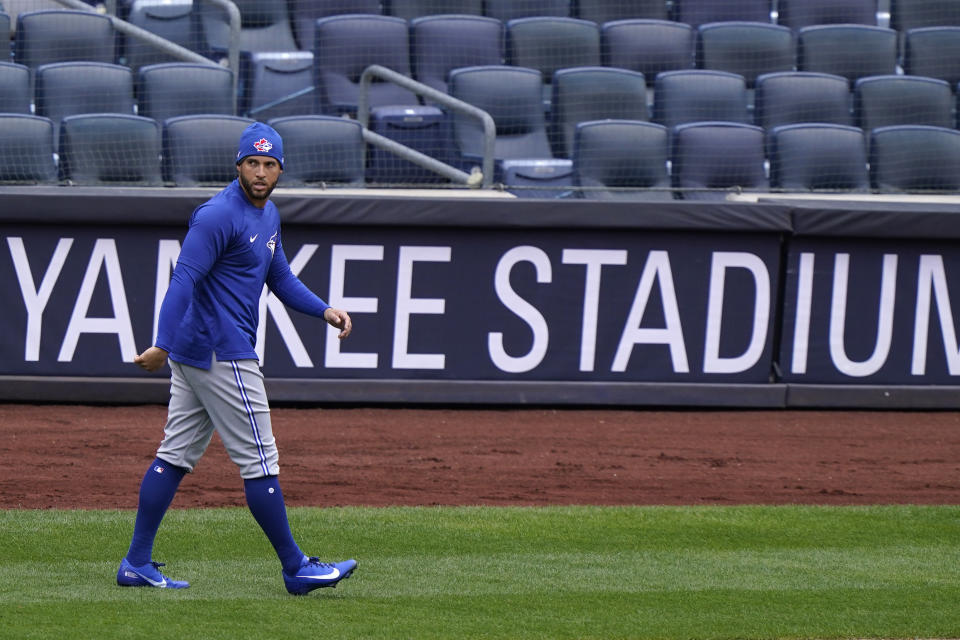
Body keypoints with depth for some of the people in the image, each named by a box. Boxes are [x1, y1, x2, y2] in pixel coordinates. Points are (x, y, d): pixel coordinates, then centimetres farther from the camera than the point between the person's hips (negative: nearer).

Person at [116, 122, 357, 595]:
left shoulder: (268, 215, 14)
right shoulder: (219, 215, -16)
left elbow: (280, 277, 23)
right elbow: (184, 280, -23)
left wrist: (325, 311, 7)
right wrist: (164, 346, -32)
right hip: (221, 354, -10)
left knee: (177, 455, 10)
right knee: (258, 459, -3)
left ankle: (137, 564, 12)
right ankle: (296, 569, 3)